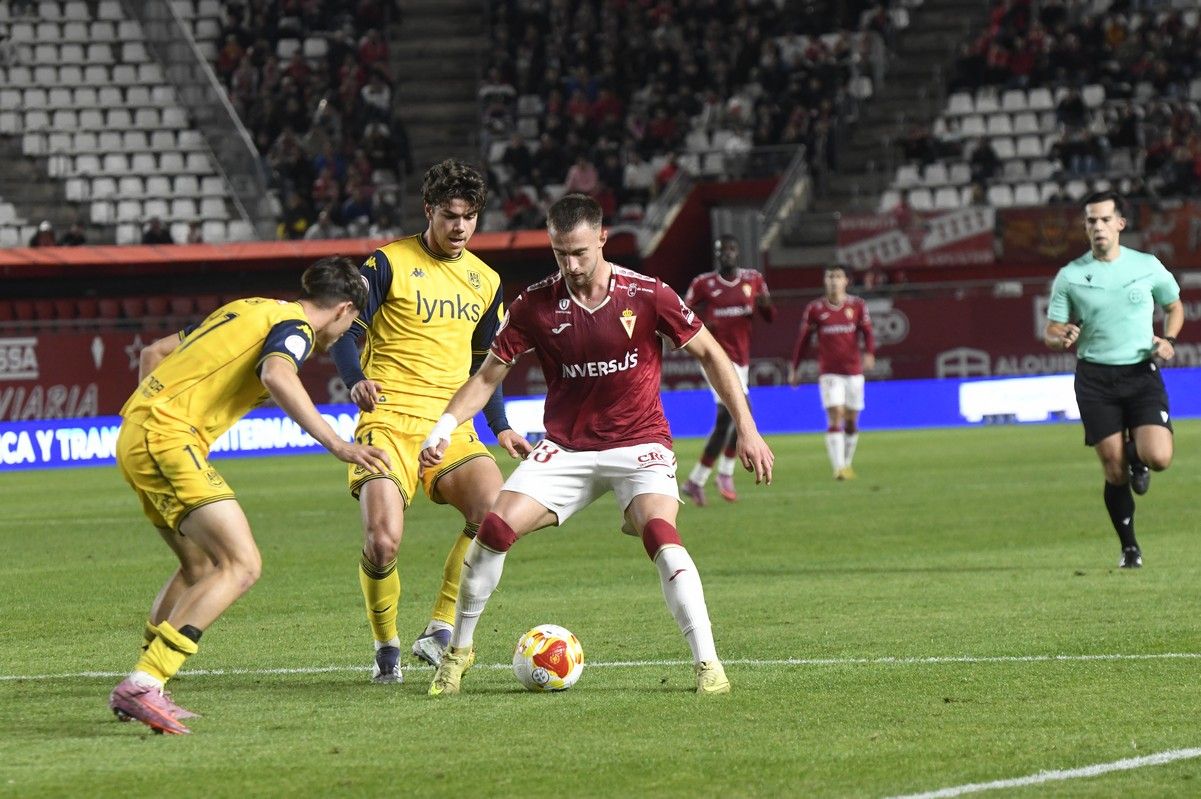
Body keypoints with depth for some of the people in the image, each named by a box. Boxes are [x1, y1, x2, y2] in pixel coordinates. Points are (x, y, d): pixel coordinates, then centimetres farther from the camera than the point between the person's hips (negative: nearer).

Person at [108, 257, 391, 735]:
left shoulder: (247, 310, 24)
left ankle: (139, 689, 23)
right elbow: (277, 376, -28)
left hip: (136, 435, 10)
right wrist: (336, 445, -33)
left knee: (199, 567, 22)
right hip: (168, 439, -10)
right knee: (242, 565, -14)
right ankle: (142, 686, -22)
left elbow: (153, 353, 29)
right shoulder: (295, 327, -4)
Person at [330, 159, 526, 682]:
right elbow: (346, 330, -2)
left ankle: (441, 629, -8)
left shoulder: (485, 281, 15)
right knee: (382, 541, -20)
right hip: (388, 421, -4)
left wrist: (500, 426, 16)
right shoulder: (389, 263, 0)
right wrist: (356, 381, -21)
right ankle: (386, 648, 7)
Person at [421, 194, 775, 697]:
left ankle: (708, 664, -23)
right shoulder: (534, 305, -5)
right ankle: (459, 650, 5)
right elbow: (488, 377, 3)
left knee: (659, 532, -29)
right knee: (496, 527, -14)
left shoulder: (647, 296, -11)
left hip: (639, 444, -2)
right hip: (565, 447, 2)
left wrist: (746, 430, -4)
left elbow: (710, 354, -1)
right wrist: (444, 427, -12)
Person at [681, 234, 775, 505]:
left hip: (741, 360, 6)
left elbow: (771, 317, 12)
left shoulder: (753, 279, 6)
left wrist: (765, 303, -10)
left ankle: (696, 480, 22)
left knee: (724, 422, 10)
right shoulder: (703, 284, -4)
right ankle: (726, 473, -10)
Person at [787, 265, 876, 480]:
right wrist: (794, 369, 8)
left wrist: (869, 353, -20)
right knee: (835, 418, -15)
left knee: (851, 421, 8)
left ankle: (847, 464, 24)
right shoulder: (814, 309, 1)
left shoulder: (857, 306, 3)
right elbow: (803, 340, 8)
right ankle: (838, 468, -20)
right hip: (829, 372, -2)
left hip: (854, 371, 2)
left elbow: (867, 333, 0)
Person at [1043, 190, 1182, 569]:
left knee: (1158, 458, -17)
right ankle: (1129, 548, 16)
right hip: (1095, 379, 0)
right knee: (1114, 471, -3)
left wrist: (1168, 340, -1)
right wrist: (1062, 338, -18)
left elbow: (1174, 306, 18)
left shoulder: (1147, 266, 3)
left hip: (1141, 372, 0)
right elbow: (1051, 331, 6)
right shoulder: (1070, 276, 2)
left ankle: (1138, 459, 21)